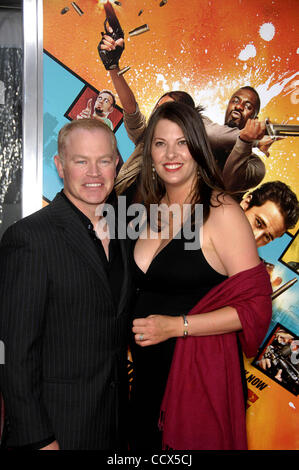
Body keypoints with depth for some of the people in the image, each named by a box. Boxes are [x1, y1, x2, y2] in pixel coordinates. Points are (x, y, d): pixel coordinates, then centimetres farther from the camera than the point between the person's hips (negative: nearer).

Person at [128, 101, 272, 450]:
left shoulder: (221, 212, -14)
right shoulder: (151, 211, 6)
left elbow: (256, 306, -17)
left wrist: (176, 326, -19)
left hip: (200, 372, -6)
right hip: (147, 372, 6)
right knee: (145, 442, 19)